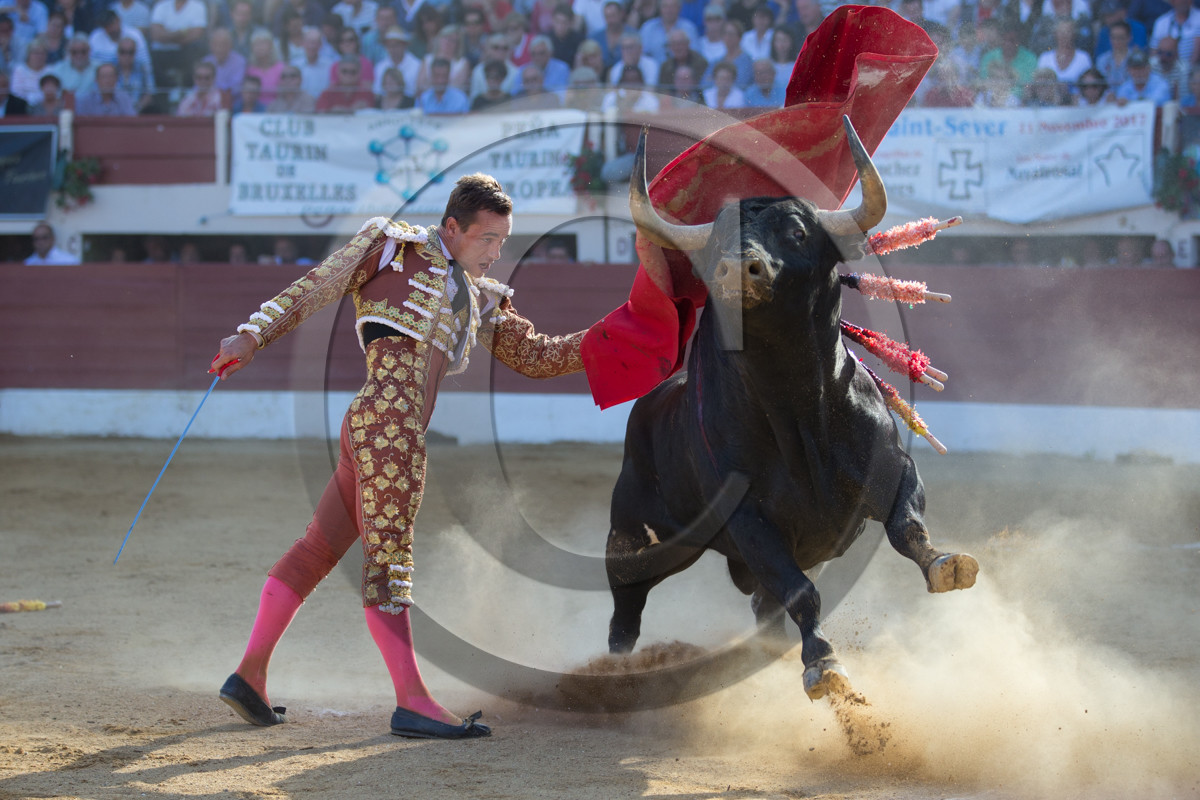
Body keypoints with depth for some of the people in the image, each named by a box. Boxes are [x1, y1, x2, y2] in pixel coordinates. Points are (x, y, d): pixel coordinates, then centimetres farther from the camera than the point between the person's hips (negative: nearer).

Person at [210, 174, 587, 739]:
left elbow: (536, 356, 23)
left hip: (394, 432, 8)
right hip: (386, 416, -8)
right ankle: (412, 701, -11)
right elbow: (314, 289, 1)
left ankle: (249, 674, 16)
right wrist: (251, 336, -8)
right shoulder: (396, 248, 4)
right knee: (388, 555, -9)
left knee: (319, 549, 10)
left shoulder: (482, 301, 24)